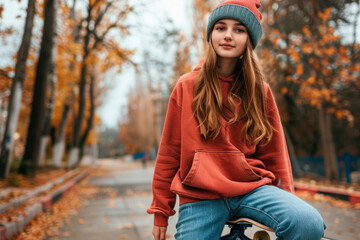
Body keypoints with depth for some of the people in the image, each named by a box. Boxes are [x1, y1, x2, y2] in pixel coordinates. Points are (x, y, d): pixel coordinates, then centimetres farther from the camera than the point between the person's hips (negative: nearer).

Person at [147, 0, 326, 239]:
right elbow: (169, 151, 4)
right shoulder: (188, 86, 2)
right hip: (200, 197, 0)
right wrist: (161, 212, 7)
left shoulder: (259, 91, 5)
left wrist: (287, 201, 7)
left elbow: (274, 155, 9)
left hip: (252, 188, 1)